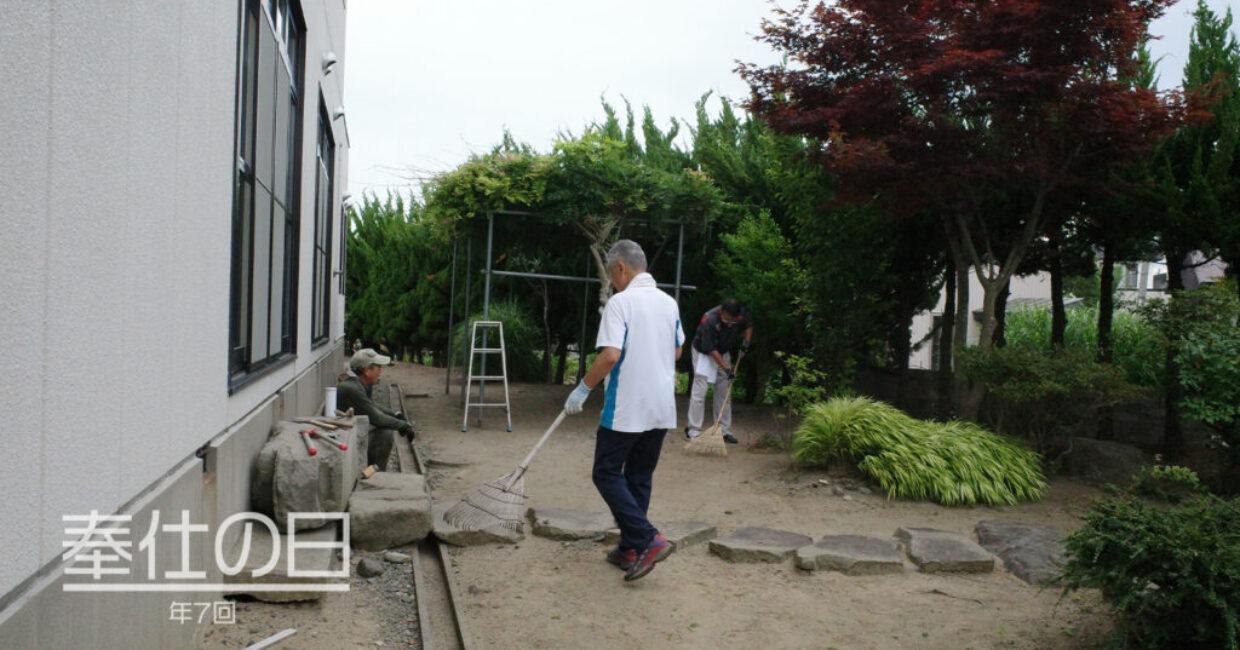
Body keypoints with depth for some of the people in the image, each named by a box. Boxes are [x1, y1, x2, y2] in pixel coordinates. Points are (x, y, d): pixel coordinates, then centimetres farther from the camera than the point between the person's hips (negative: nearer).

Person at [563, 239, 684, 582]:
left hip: (626, 409, -7)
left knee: (607, 474, 2)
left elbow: (610, 354, -22)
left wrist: (583, 389, -12)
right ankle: (631, 550, 19)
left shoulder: (620, 302, -13)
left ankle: (648, 540, -8)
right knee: (640, 476, 14)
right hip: (662, 408, 7)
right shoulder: (669, 302, 9)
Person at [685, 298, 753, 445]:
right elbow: (711, 350, -28)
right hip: (703, 353, -6)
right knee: (699, 392, -11)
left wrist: (746, 340, -12)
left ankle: (724, 431, 12)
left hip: (723, 353, 6)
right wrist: (727, 369, -28)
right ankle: (693, 431, -7)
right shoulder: (709, 320, -34)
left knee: (724, 393, 6)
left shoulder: (741, 313, -17)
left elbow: (749, 326, 7)